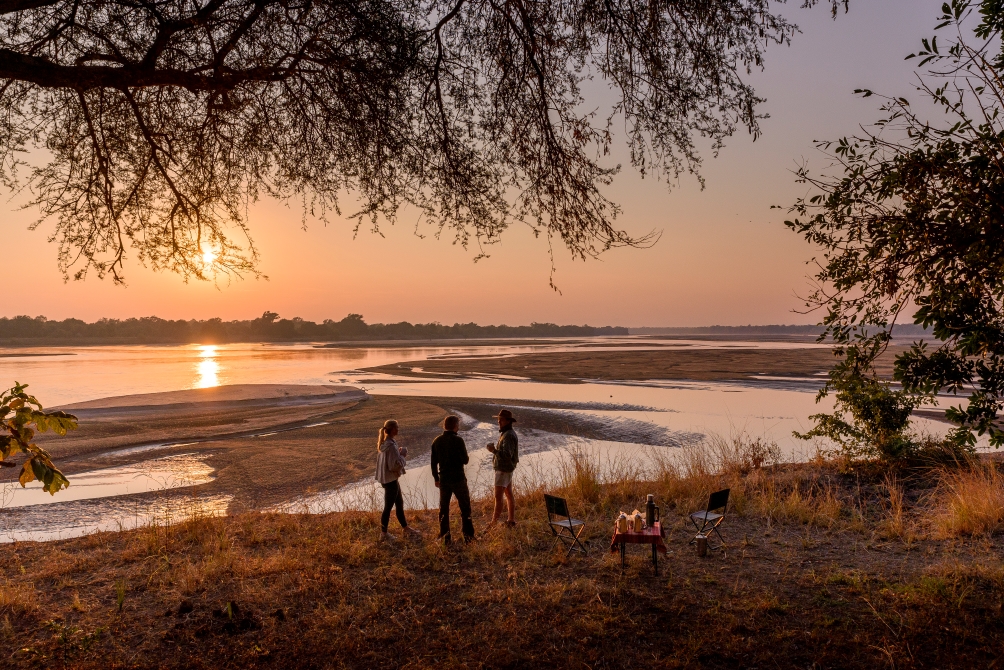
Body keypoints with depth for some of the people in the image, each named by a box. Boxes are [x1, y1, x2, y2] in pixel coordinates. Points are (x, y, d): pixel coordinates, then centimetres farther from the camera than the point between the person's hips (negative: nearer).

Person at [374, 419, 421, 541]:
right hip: (390, 479, -10)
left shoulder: (383, 443, 6)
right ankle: (383, 534, 15)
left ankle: (406, 529, 32)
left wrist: (399, 453, 3)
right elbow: (396, 465, -25)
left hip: (386, 478, 10)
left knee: (399, 503, 20)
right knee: (388, 506, 3)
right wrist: (403, 455, -10)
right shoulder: (391, 445, -24)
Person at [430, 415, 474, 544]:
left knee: (443, 509, 12)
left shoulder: (437, 441, 1)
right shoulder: (458, 440, -15)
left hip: (443, 480, 4)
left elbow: (434, 463, 5)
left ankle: (445, 536, 15)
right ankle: (468, 535, 9)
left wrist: (436, 478, 16)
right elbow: (465, 460, -13)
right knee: (465, 507, 7)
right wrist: (467, 457, 11)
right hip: (458, 479, -4)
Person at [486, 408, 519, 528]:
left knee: (498, 497, -8)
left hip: (503, 470, -11)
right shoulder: (506, 433, 11)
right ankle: (511, 520, 19)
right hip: (506, 469, 11)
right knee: (508, 495, 13)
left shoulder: (508, 435, -22)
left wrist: (494, 451, -30)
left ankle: (494, 522, -6)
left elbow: (507, 455, -28)